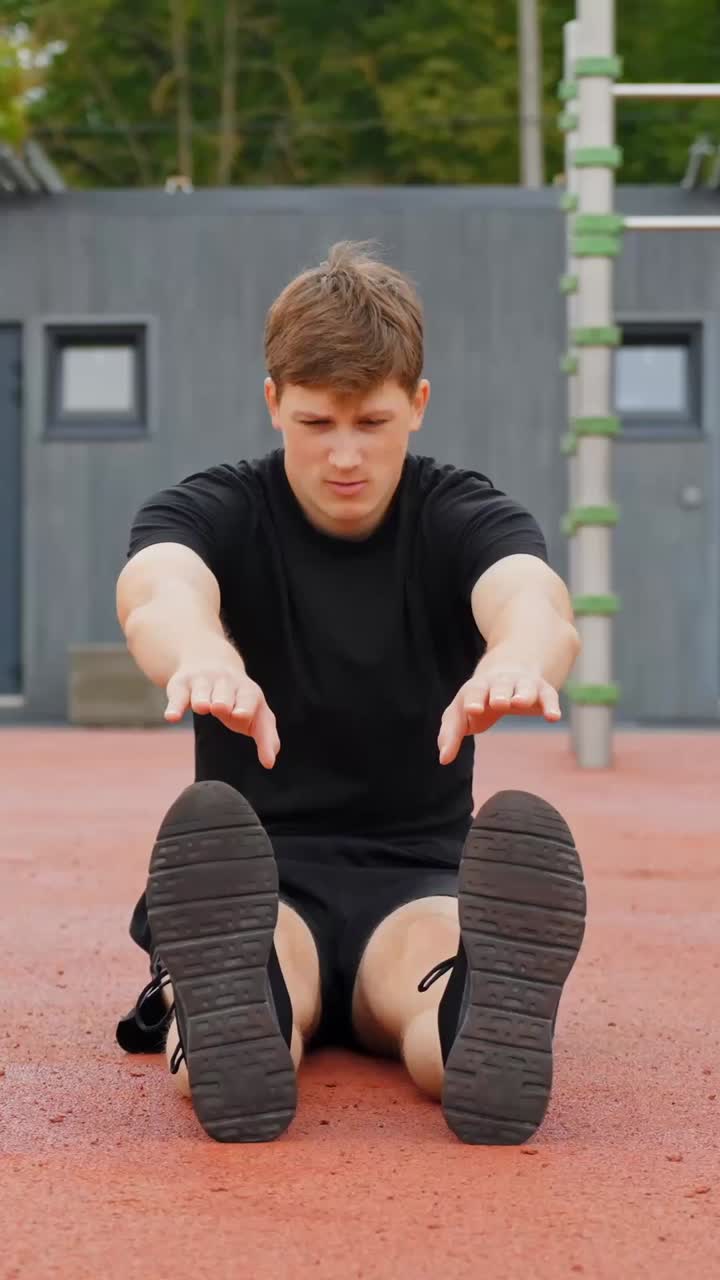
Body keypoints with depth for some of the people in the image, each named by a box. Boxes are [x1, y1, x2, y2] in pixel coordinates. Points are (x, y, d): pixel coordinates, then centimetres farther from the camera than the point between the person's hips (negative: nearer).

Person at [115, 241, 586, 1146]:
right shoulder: (214, 511, 0)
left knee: (452, 966, -38)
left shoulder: (466, 519, 1)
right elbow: (158, 588, -26)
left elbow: (532, 595, -24)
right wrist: (201, 653, -55)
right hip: (258, 876, 0)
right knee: (258, 958, -38)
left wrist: (517, 655, -53)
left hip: (418, 877, 0)